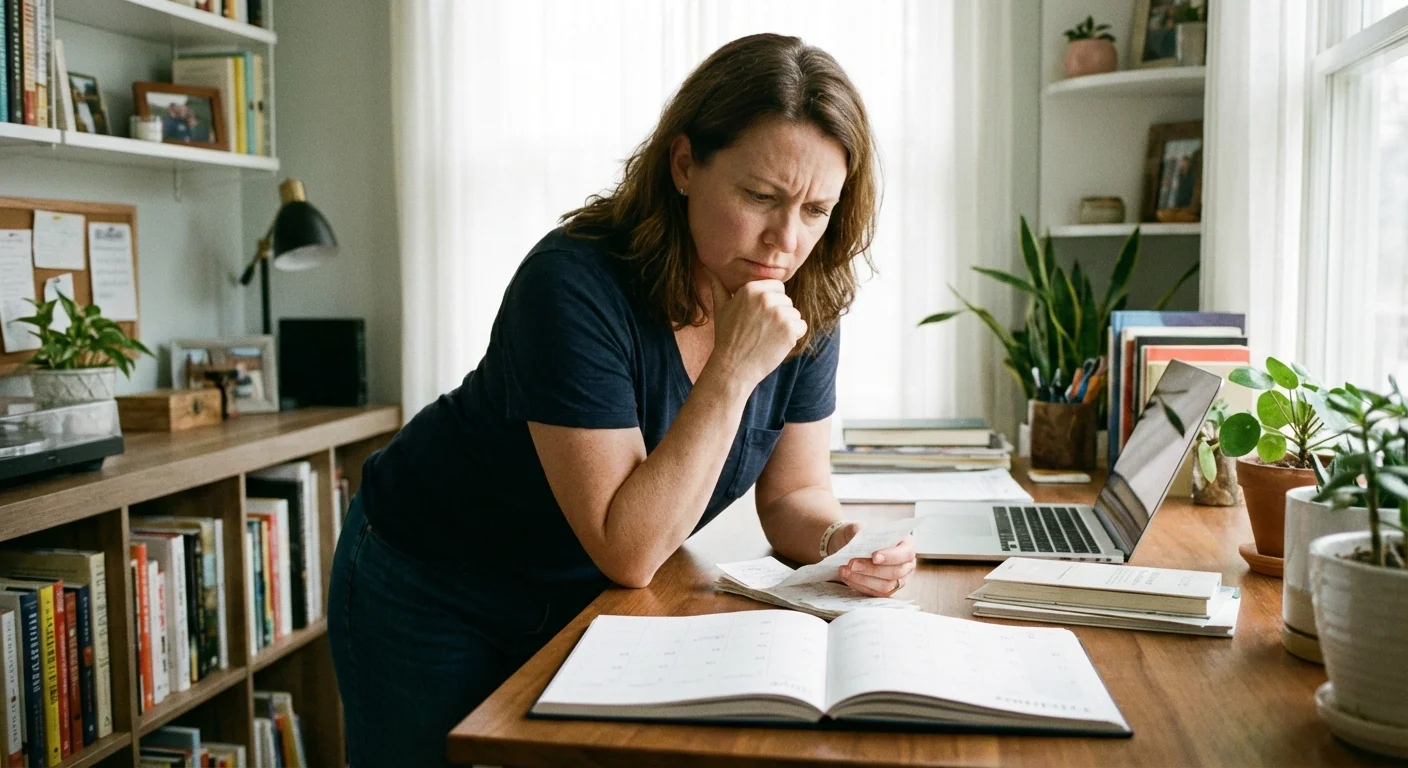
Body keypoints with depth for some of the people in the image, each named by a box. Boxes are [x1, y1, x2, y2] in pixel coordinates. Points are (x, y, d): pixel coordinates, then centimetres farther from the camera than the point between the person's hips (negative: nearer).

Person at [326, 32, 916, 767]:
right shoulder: (575, 287, -33)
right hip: (432, 593, -4)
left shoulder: (805, 304, -14)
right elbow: (627, 551, -33)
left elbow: (794, 492, -4)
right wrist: (732, 373, -39)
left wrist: (838, 540, -27)